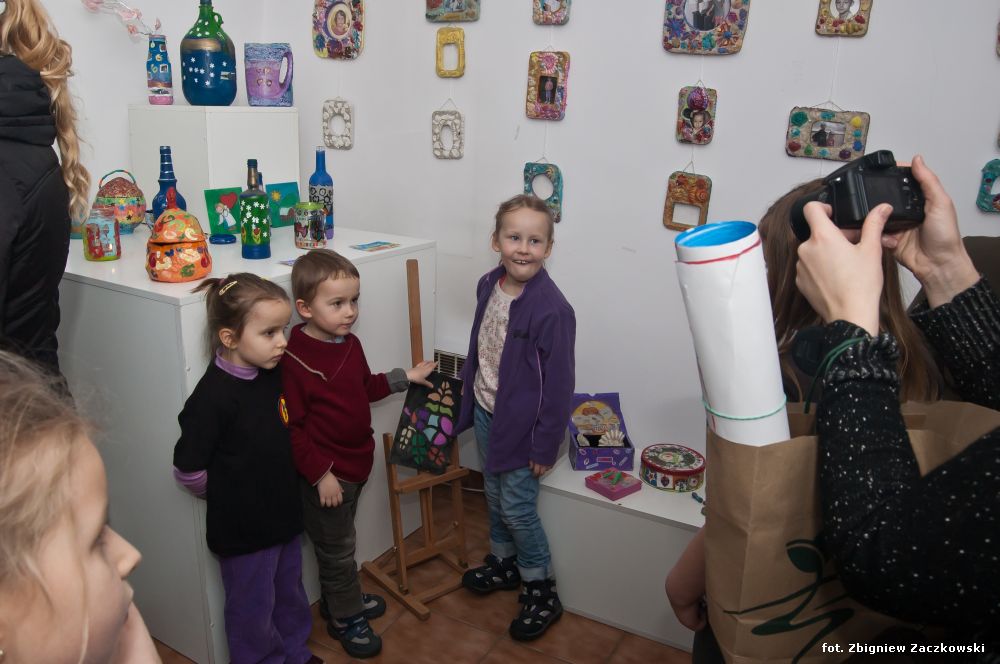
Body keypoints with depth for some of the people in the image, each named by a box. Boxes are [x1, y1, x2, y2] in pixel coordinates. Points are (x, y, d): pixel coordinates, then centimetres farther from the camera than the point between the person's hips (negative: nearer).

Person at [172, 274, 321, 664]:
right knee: (253, 609, 15)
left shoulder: (273, 373, -5)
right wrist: (226, 498, -5)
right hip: (243, 529, -7)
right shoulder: (214, 395, -27)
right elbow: (188, 470, -21)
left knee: (290, 595, 26)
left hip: (285, 515, 7)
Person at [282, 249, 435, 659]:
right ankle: (345, 617, 32)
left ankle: (338, 598, 47)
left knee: (341, 541, 26)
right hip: (325, 474, -7)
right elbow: (291, 429, -23)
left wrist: (405, 377, 16)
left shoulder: (350, 344, 0)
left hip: (356, 463, 8)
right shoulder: (294, 360, -26)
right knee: (336, 548, 12)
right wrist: (321, 474, -22)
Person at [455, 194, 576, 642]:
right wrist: (468, 398, 17)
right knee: (495, 495, 22)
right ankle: (504, 563, 45)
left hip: (522, 424, -7)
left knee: (517, 507, 4)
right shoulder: (489, 286, -3)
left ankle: (541, 591, 24)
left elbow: (558, 384, -19)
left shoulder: (552, 309, -25)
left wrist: (546, 445, -15)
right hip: (486, 412, 7)